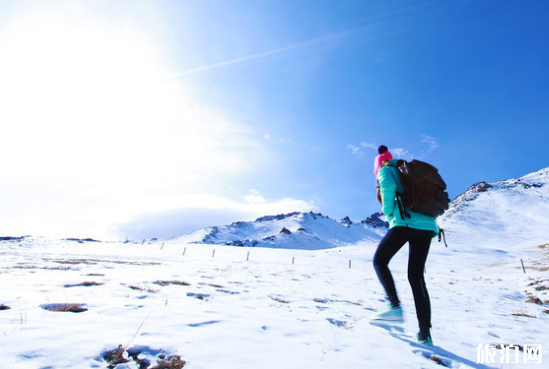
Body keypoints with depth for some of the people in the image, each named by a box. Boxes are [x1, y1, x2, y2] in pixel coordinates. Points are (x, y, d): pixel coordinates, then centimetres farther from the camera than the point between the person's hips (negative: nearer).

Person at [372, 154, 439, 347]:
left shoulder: (386, 170, 12)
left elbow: (388, 188, -12)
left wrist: (388, 212, 0)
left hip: (405, 222, -7)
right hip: (427, 226, 7)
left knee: (379, 261, 11)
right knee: (416, 276, 9)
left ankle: (395, 306, -2)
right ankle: (425, 333, 6)